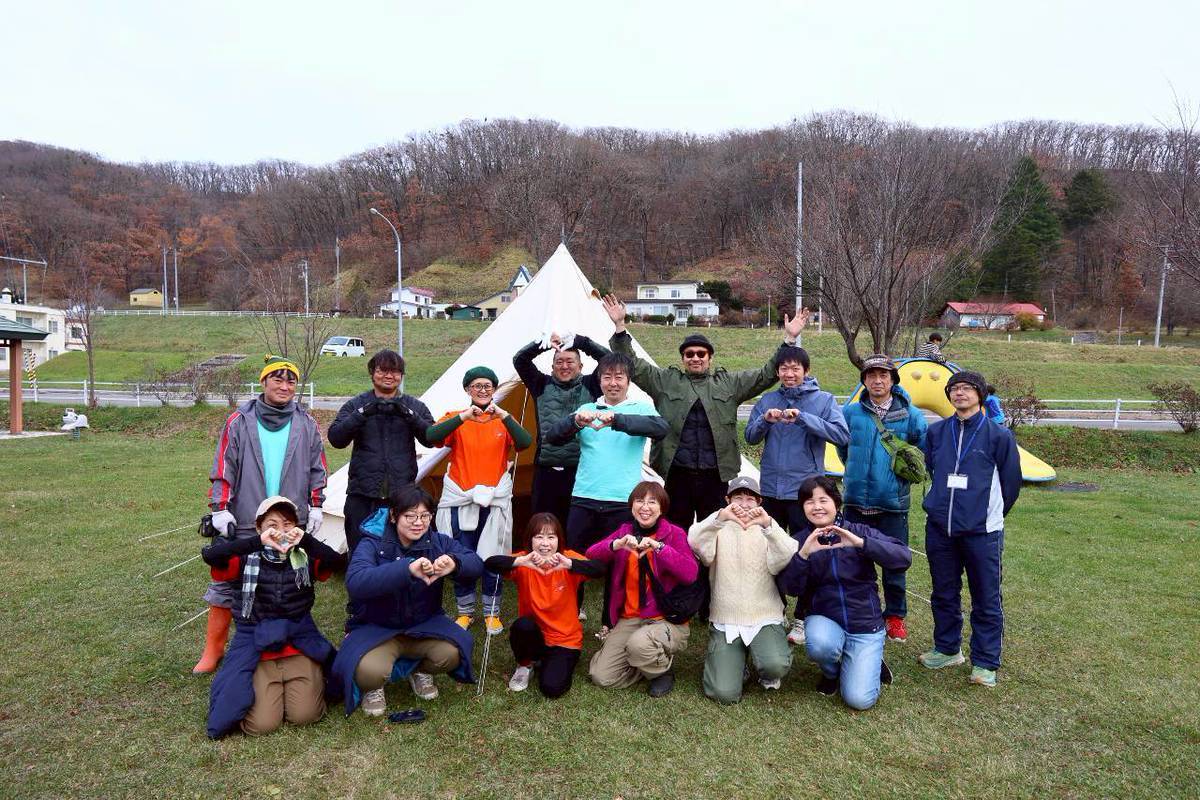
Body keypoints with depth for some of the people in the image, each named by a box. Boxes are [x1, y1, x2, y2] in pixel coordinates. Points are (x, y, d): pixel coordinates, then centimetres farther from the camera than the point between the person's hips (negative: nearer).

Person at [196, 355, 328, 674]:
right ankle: (213, 648, 17)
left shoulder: (307, 425, 4)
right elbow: (223, 468, -1)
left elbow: (317, 470, 9)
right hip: (244, 523, -1)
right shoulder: (239, 422, -1)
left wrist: (315, 506, 5)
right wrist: (220, 508, -5)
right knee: (227, 583, 4)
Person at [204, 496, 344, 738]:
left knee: (304, 715, -16)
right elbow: (209, 555, -19)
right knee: (261, 724, -15)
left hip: (299, 644, 0)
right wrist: (259, 541, -27)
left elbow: (338, 561, -17)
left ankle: (314, 679, 16)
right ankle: (263, 688, 18)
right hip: (257, 648, 0)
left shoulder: (304, 558, 3)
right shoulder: (247, 560, 1)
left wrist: (305, 539, -26)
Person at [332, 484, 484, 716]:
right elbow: (355, 583, -37)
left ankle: (421, 671, 11)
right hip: (376, 628, -3)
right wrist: (407, 569, -50)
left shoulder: (437, 542, -6)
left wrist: (454, 563, -41)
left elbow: (476, 565, -16)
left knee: (453, 652, -25)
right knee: (369, 670, -33)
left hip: (424, 625, 3)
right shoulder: (372, 544, -18)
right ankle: (373, 687, 6)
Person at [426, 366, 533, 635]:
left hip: (494, 500, 0)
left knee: (492, 560, -1)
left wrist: (504, 416, -25)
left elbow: (525, 443, -13)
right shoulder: (456, 418, 3)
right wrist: (463, 417, -28)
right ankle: (465, 612, 21)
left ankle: (492, 613, 17)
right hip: (461, 500, 0)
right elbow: (431, 436, -17)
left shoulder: (504, 420, 6)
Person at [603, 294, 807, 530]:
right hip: (677, 474, 0)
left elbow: (767, 374, 12)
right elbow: (633, 365, 5)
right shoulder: (665, 381, 11)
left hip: (716, 475, 1)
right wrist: (620, 326, -4)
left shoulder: (729, 383, 13)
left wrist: (789, 340, 3)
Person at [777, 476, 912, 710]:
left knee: (859, 699, -14)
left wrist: (860, 543, -31)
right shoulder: (799, 541, -2)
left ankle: (871, 663, 21)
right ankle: (831, 672, 3)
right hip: (825, 621, 1)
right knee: (819, 645, -34)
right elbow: (790, 588, -13)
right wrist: (803, 554, -30)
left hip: (866, 625, -1)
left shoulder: (859, 532, -6)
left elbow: (904, 557, -18)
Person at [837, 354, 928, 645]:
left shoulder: (910, 415, -4)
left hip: (893, 501, -1)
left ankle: (895, 616, 27)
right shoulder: (851, 412, 0)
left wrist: (905, 471, 10)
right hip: (857, 500, 1)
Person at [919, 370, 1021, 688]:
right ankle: (947, 649, 31)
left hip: (982, 531, -4)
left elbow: (1010, 482, 2)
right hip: (940, 529, 4)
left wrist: (990, 513, 11)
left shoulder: (998, 435, -6)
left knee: (986, 599, 4)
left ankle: (985, 663, 16)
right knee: (944, 594, 15)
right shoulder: (936, 432, 5)